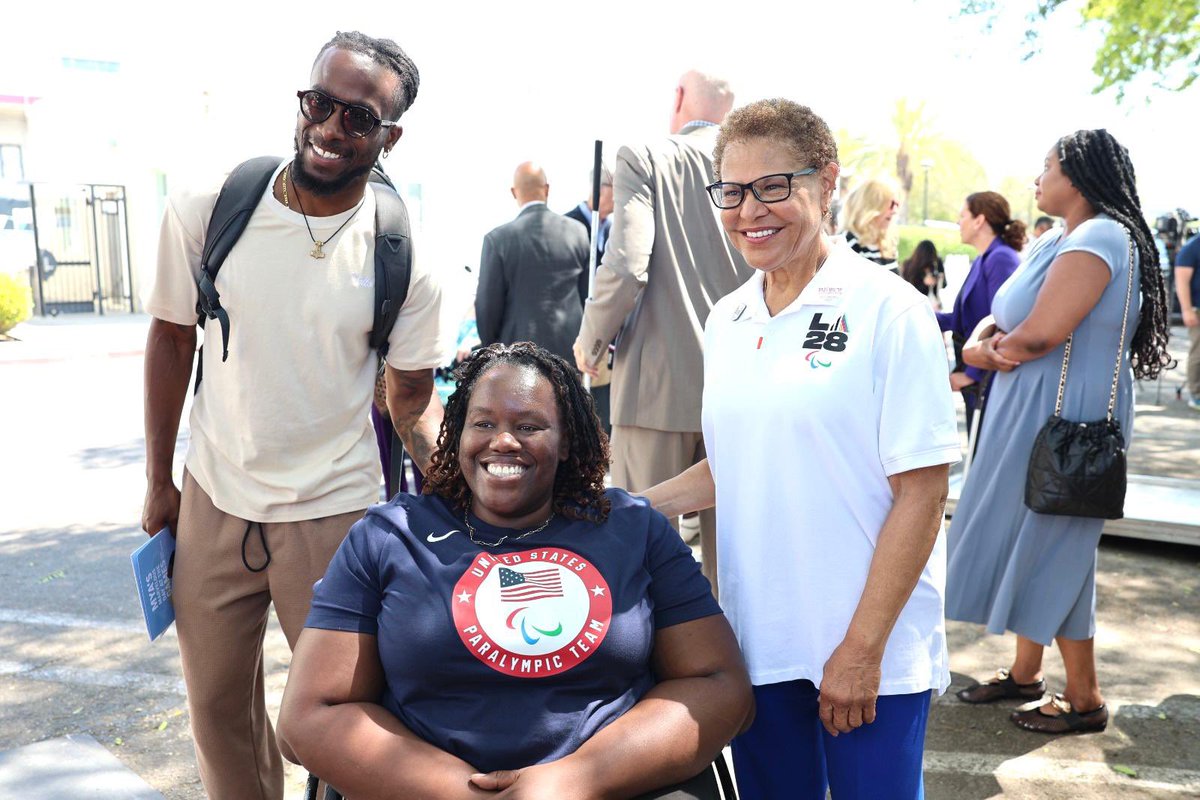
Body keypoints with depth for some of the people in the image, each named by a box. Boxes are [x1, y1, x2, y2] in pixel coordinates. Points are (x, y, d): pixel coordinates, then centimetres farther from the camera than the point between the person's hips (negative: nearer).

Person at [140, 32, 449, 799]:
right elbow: (172, 339, 3)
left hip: (333, 513, -2)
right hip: (212, 504, 3)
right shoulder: (205, 211, -8)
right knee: (218, 705, 20)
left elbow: (413, 396, -3)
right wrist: (158, 482, 6)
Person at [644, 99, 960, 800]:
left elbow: (921, 492, -13)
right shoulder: (727, 321, 6)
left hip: (871, 649, -5)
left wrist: (863, 649, -15)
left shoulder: (889, 310, -11)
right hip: (758, 639, 5)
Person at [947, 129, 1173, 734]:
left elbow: (1039, 335, -25)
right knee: (1022, 543, 15)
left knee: (1050, 554, 0)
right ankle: (1025, 672, 29)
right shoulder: (1055, 241, 13)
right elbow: (998, 321, 12)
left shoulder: (1100, 239, -17)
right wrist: (983, 345, -11)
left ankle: (1084, 700, 15)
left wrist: (996, 349, -4)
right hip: (1027, 418, 9)